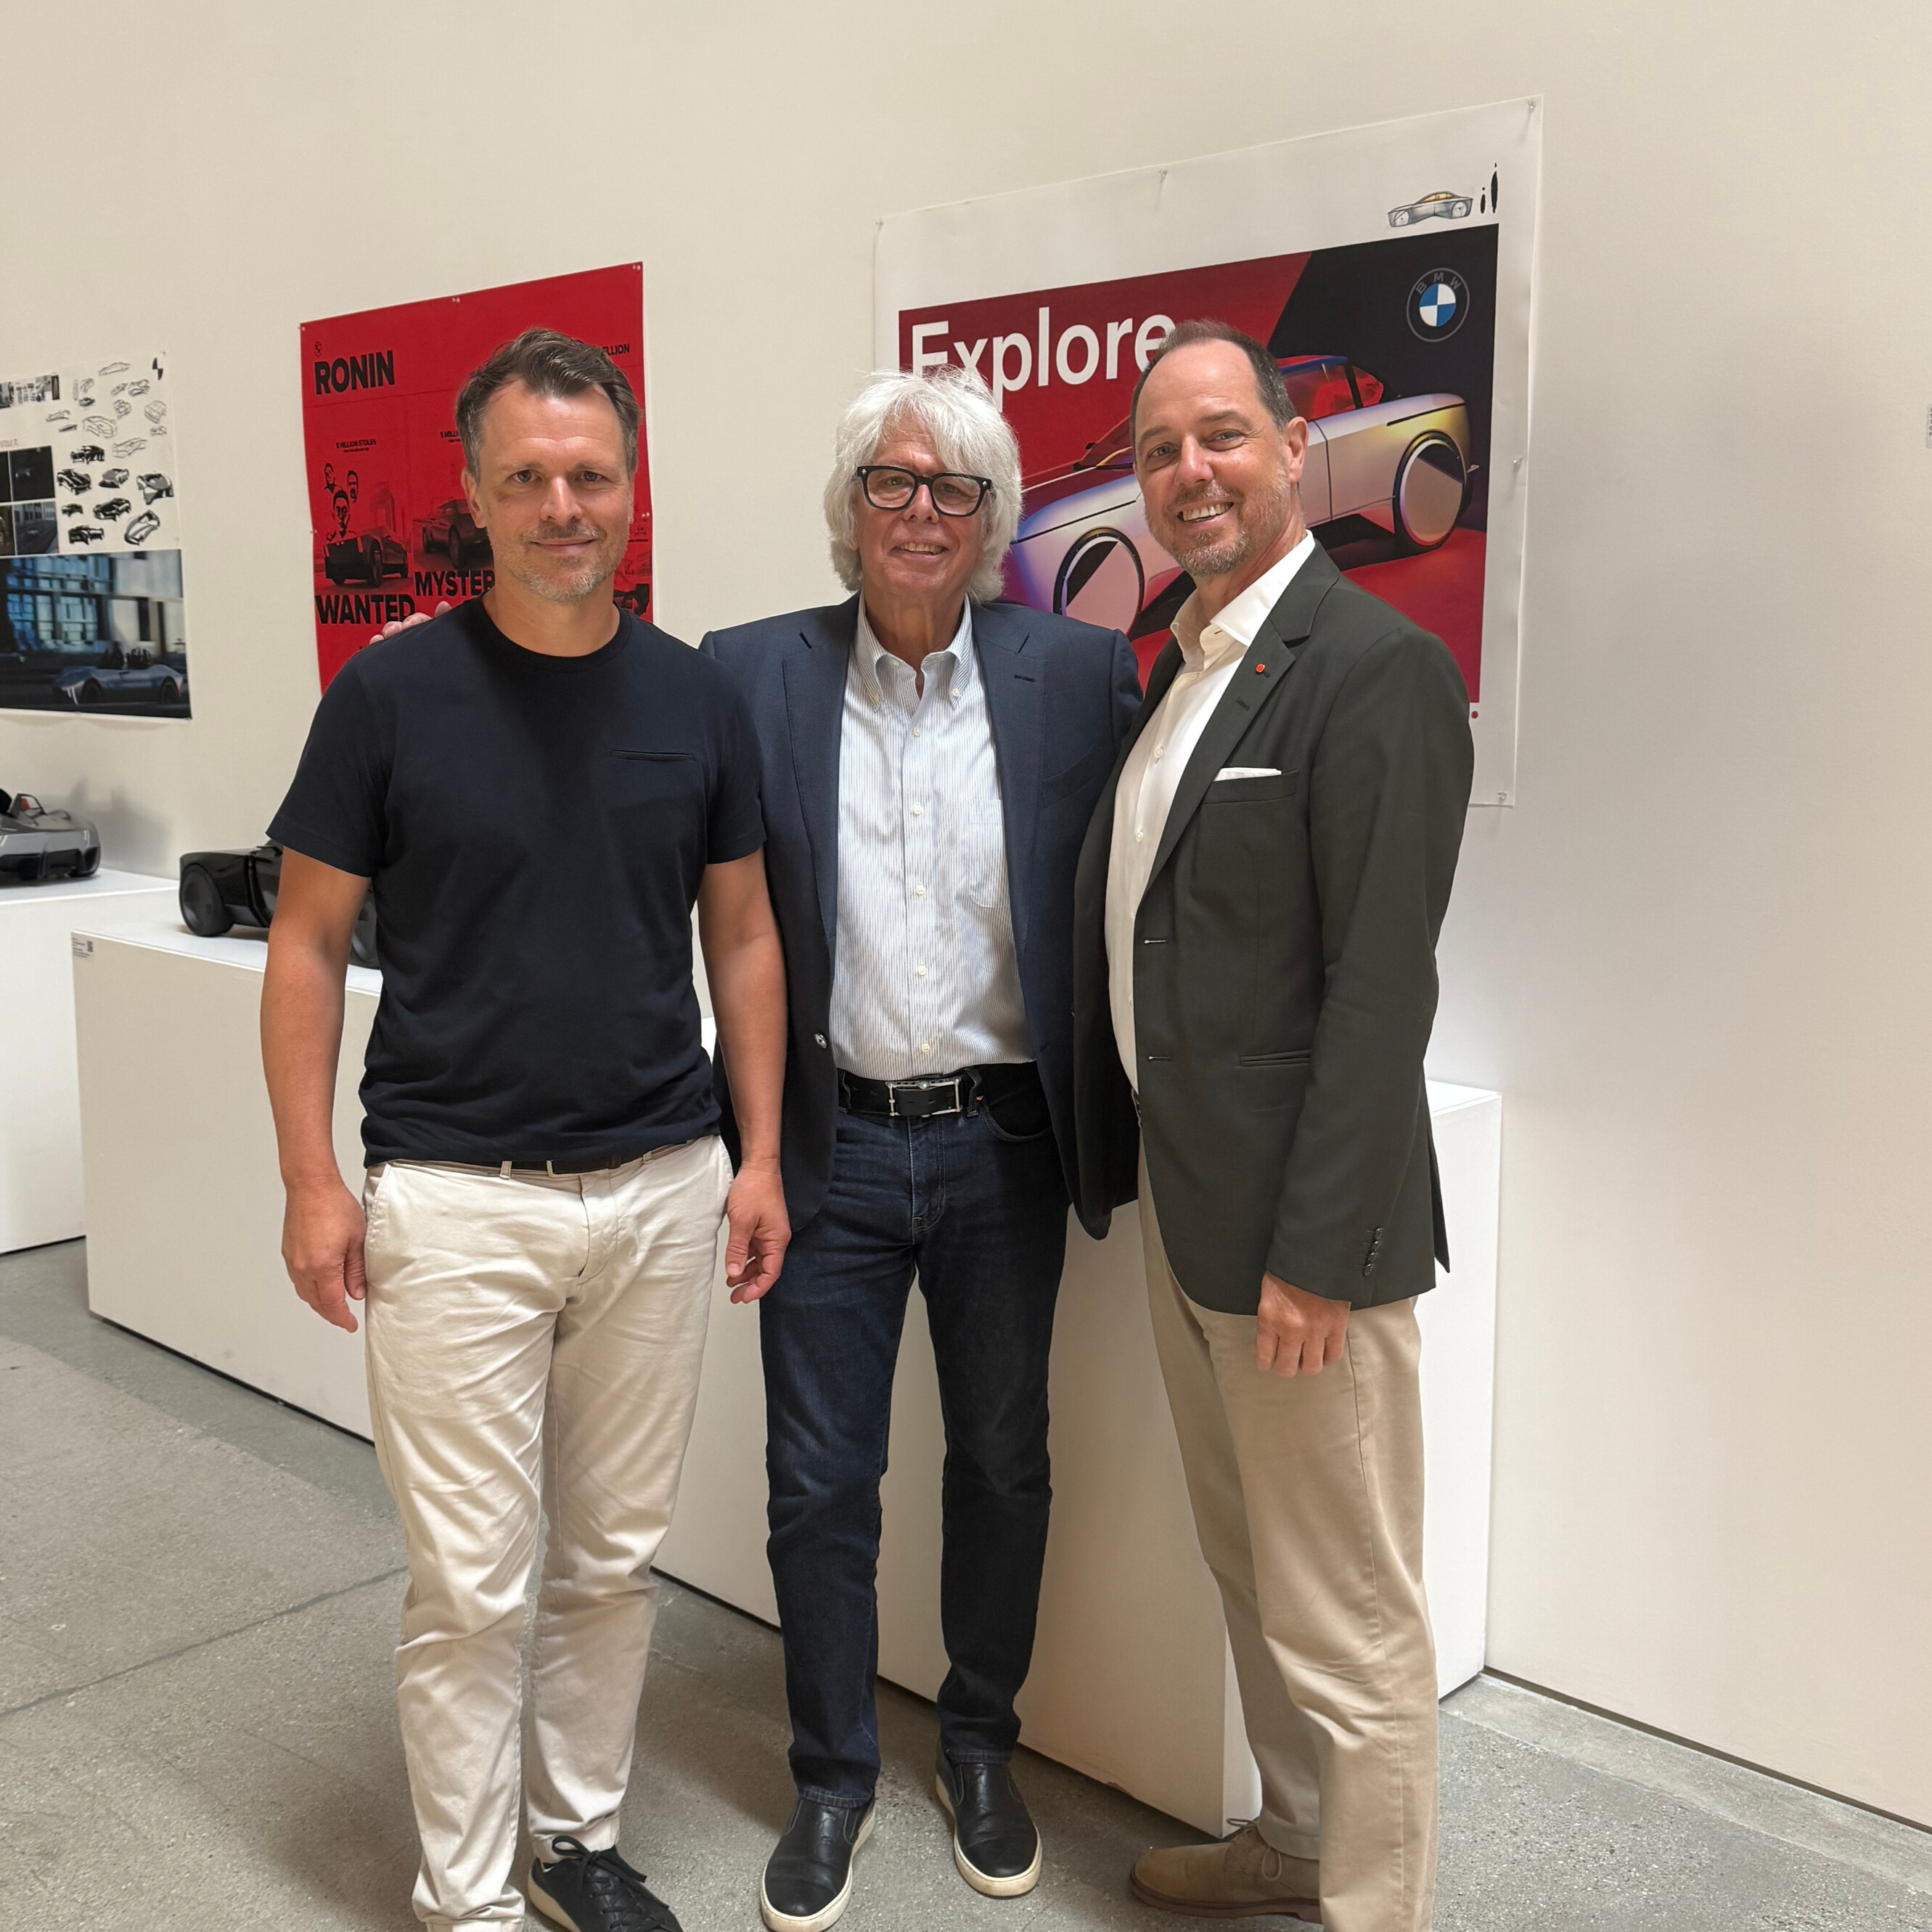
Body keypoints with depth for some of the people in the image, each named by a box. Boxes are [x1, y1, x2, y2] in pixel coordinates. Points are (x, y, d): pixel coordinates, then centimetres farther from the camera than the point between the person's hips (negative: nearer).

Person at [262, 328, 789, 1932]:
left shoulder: (699, 700, 2)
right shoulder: (391, 693, -6)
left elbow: (743, 936, 9)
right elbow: (309, 943, -1)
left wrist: (759, 1155, 4)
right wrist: (311, 1178, -6)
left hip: (662, 1187, 3)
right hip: (455, 1198, -3)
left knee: (615, 1556, 15)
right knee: (470, 1583, 4)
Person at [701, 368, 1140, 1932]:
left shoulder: (1080, 674, -2)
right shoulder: (752, 675, -2)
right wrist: (740, 1132, -9)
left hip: (1003, 1144, 1)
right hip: (831, 1145, 0)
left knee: (1005, 1461, 16)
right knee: (820, 1481, 10)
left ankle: (982, 1747, 39)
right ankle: (834, 1777, 32)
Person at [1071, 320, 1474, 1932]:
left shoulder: (1375, 669, -16)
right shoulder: (1184, 665, 12)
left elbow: (1380, 986, -20)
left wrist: (1316, 1251, -20)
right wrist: (1126, 1166, 14)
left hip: (1297, 1226, -9)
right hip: (1184, 1209, 9)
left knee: (1344, 1617, 4)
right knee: (1252, 1575, 23)